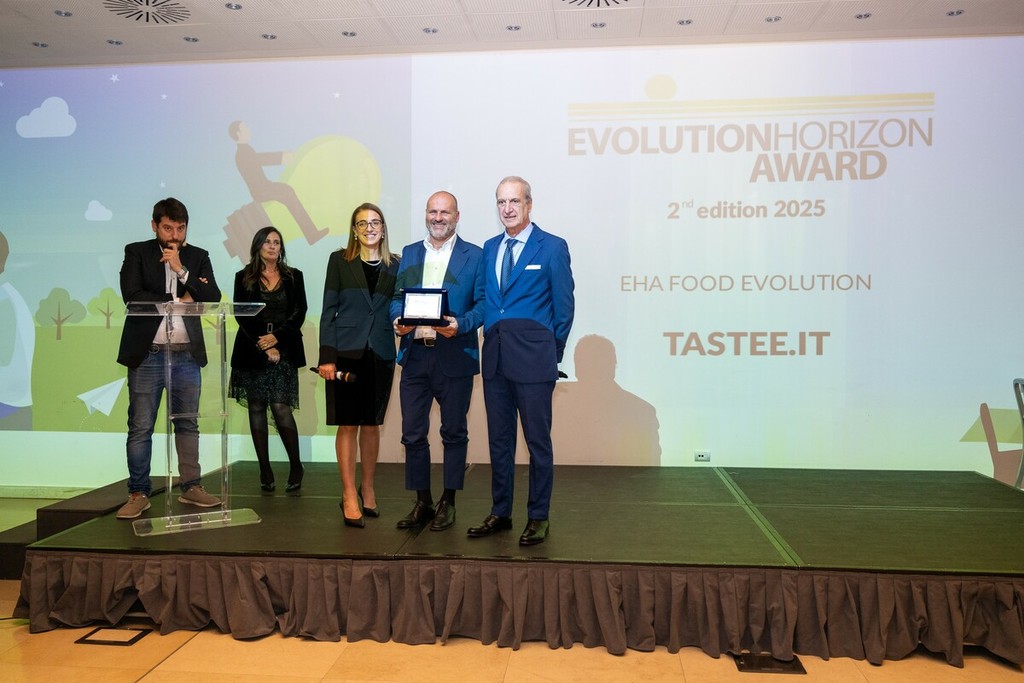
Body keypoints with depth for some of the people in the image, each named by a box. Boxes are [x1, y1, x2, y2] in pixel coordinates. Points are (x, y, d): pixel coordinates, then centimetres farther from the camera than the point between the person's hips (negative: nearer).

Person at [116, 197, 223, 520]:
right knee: (140, 427, 1)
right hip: (147, 353, -2)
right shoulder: (136, 252, 4)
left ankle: (191, 487, 18)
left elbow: (213, 297, -3)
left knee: (188, 423, 9)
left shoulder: (198, 257, 10)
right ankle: (139, 493, 10)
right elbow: (132, 295, -10)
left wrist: (181, 269, -10)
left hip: (187, 354, 2)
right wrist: (177, 300, -6)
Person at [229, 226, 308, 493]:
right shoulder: (244, 278, 8)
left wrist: (277, 337, -11)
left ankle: (295, 466, 4)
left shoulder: (294, 276, 10)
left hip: (284, 350, -1)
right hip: (252, 351, 1)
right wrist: (262, 346, -8)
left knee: (281, 407, -9)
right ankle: (265, 471, 9)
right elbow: (241, 315, 0)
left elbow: (300, 312, 2)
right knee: (256, 409, 3)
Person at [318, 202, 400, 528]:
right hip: (347, 351, -2)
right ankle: (349, 495, 9)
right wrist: (326, 356, -7)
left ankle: (367, 487, 26)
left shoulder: (395, 265, 8)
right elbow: (328, 310, 0)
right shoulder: (340, 260, 3)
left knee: (372, 424, 10)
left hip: (381, 353, 2)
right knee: (348, 424, 0)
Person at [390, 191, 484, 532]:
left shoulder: (474, 255, 3)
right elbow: (397, 297, 13)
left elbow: (482, 303, -1)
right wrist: (398, 319, -8)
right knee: (412, 433, 6)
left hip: (454, 356, -3)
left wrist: (460, 325, -19)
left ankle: (448, 503, 21)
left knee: (454, 432, 7)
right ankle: (422, 503, 20)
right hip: (415, 354, 3)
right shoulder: (409, 253, 15)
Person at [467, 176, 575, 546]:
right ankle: (500, 513, 24)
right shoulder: (489, 248, 14)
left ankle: (538, 518, 14)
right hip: (495, 358, 6)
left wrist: (550, 351, 1)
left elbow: (564, 306, -1)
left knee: (538, 440, 3)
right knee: (498, 439, 12)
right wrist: (492, 340, 8)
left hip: (532, 360, -5)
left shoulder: (552, 247, -2)